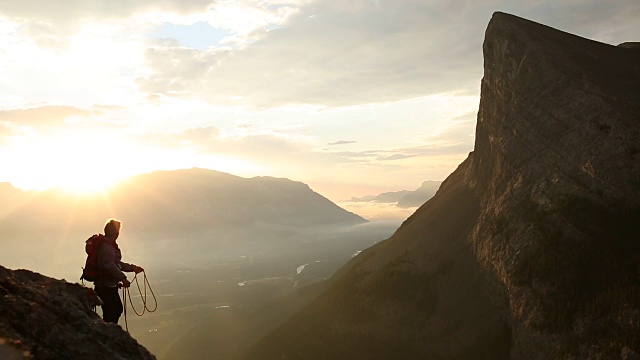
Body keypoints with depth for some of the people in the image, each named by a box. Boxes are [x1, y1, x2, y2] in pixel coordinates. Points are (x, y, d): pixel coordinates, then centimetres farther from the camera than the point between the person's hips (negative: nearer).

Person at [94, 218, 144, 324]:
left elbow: (117, 263, 22)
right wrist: (123, 278, -32)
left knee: (118, 309, 23)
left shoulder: (111, 246, 13)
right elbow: (109, 266, -32)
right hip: (106, 287, -11)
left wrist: (132, 267, 18)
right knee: (109, 315, -4)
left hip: (110, 286, 11)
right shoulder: (106, 247, -21)